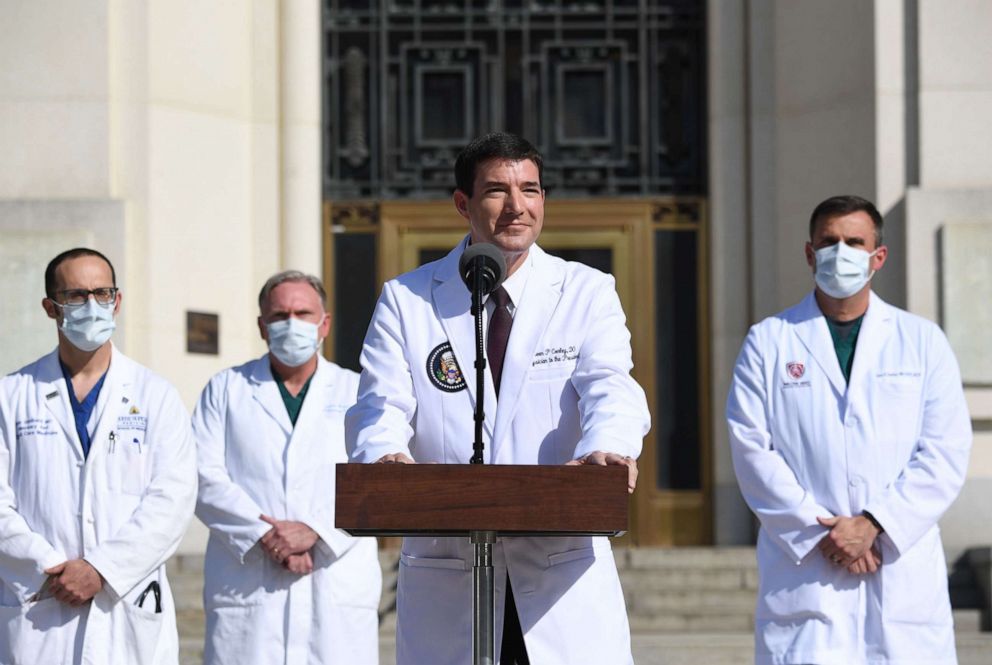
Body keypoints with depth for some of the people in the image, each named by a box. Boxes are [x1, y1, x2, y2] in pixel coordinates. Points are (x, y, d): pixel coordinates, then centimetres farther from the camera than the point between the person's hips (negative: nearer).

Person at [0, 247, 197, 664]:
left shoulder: (155, 396, 8)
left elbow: (173, 500, -3)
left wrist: (101, 570, -12)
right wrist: (52, 569, -11)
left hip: (130, 613, 0)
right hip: (36, 616, 0)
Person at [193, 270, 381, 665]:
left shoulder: (358, 393, 14)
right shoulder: (225, 390, 15)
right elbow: (205, 478, 3)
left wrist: (315, 530, -14)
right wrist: (264, 536, -11)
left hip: (339, 589, 0)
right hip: (246, 585, 0)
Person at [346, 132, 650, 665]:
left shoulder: (587, 292, 9)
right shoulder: (405, 300, 9)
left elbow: (610, 387, -8)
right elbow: (381, 404, -3)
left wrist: (606, 449, -32)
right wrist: (385, 455, -28)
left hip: (565, 574, 0)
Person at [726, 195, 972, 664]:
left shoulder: (923, 342, 10)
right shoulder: (768, 343, 9)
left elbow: (945, 453, 2)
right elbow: (752, 450, 0)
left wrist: (872, 525, -9)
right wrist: (820, 531, -9)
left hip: (904, 568, 1)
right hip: (804, 569, -1)